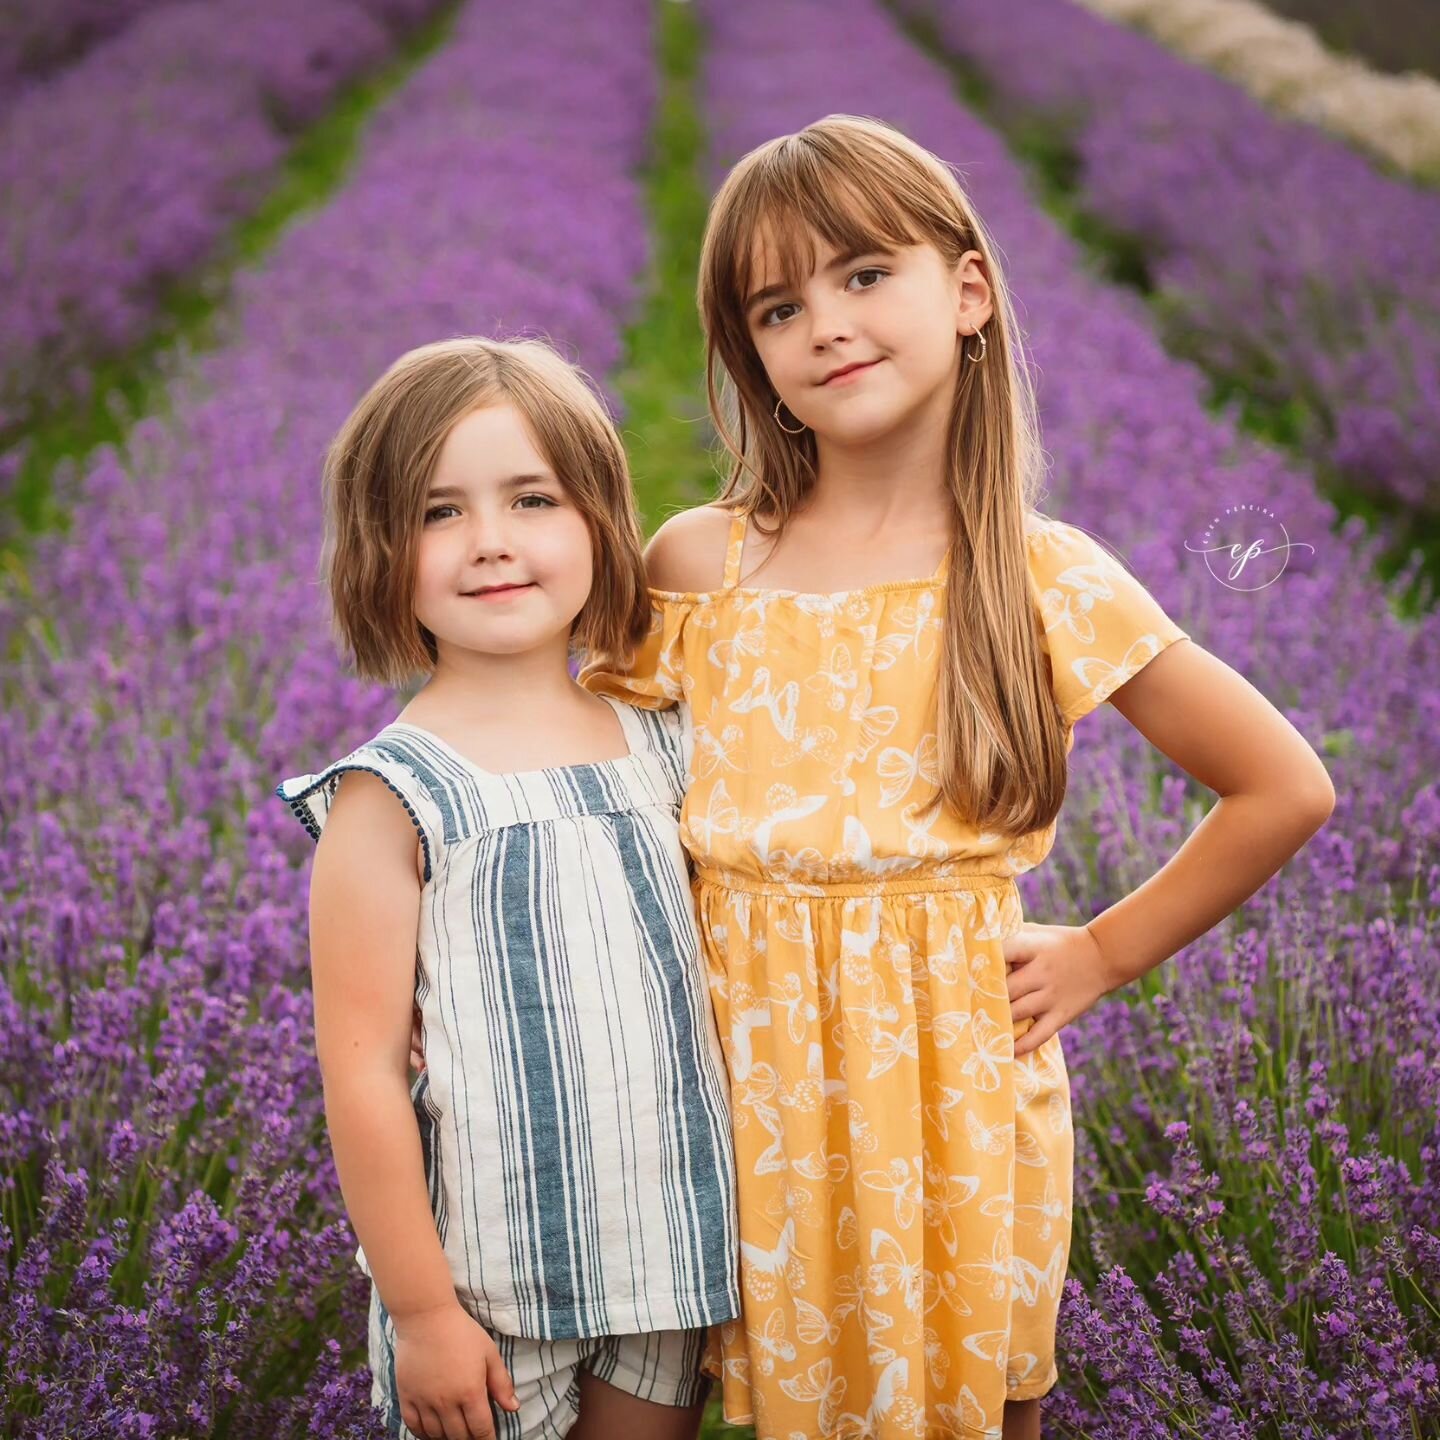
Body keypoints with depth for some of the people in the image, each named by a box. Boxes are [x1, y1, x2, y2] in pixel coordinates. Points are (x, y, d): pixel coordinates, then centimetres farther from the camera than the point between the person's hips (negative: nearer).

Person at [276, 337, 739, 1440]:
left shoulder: (659, 751, 3)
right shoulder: (391, 796, -13)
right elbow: (362, 1068, -12)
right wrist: (419, 1308, -11)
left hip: (672, 1259, 4)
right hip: (492, 1280, -4)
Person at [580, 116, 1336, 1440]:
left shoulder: (1049, 584, -7)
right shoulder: (695, 569, -4)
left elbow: (1287, 789, 2)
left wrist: (1102, 955, 1)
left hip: (957, 1103, -1)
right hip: (753, 1112, 1)